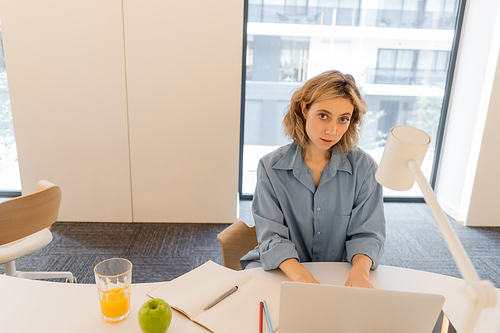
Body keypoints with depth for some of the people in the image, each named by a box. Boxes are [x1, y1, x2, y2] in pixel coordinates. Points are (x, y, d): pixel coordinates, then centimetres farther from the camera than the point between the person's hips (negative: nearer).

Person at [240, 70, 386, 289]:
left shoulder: (364, 168, -5)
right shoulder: (271, 167, -8)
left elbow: (366, 233, -4)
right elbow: (272, 236, -13)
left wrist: (359, 271, -26)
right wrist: (302, 277, -31)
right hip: (280, 270, -1)